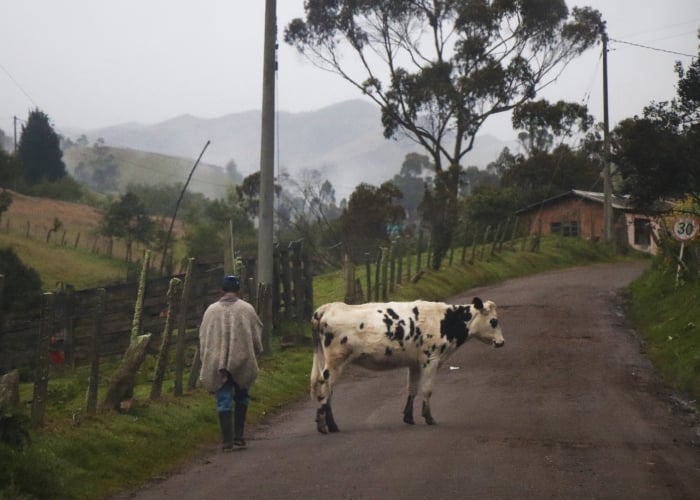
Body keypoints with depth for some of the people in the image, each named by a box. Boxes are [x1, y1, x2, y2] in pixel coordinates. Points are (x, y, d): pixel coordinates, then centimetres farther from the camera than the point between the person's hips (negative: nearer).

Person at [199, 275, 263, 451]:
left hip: (217, 362, 1)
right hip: (242, 361, -1)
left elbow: (203, 338, 5)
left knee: (224, 401, 5)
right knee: (241, 397, 18)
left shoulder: (211, 310, 1)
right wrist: (256, 353, 19)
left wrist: (206, 363, 13)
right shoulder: (246, 309, -4)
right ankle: (238, 436, 15)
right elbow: (257, 335, 1)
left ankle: (227, 440, 0)